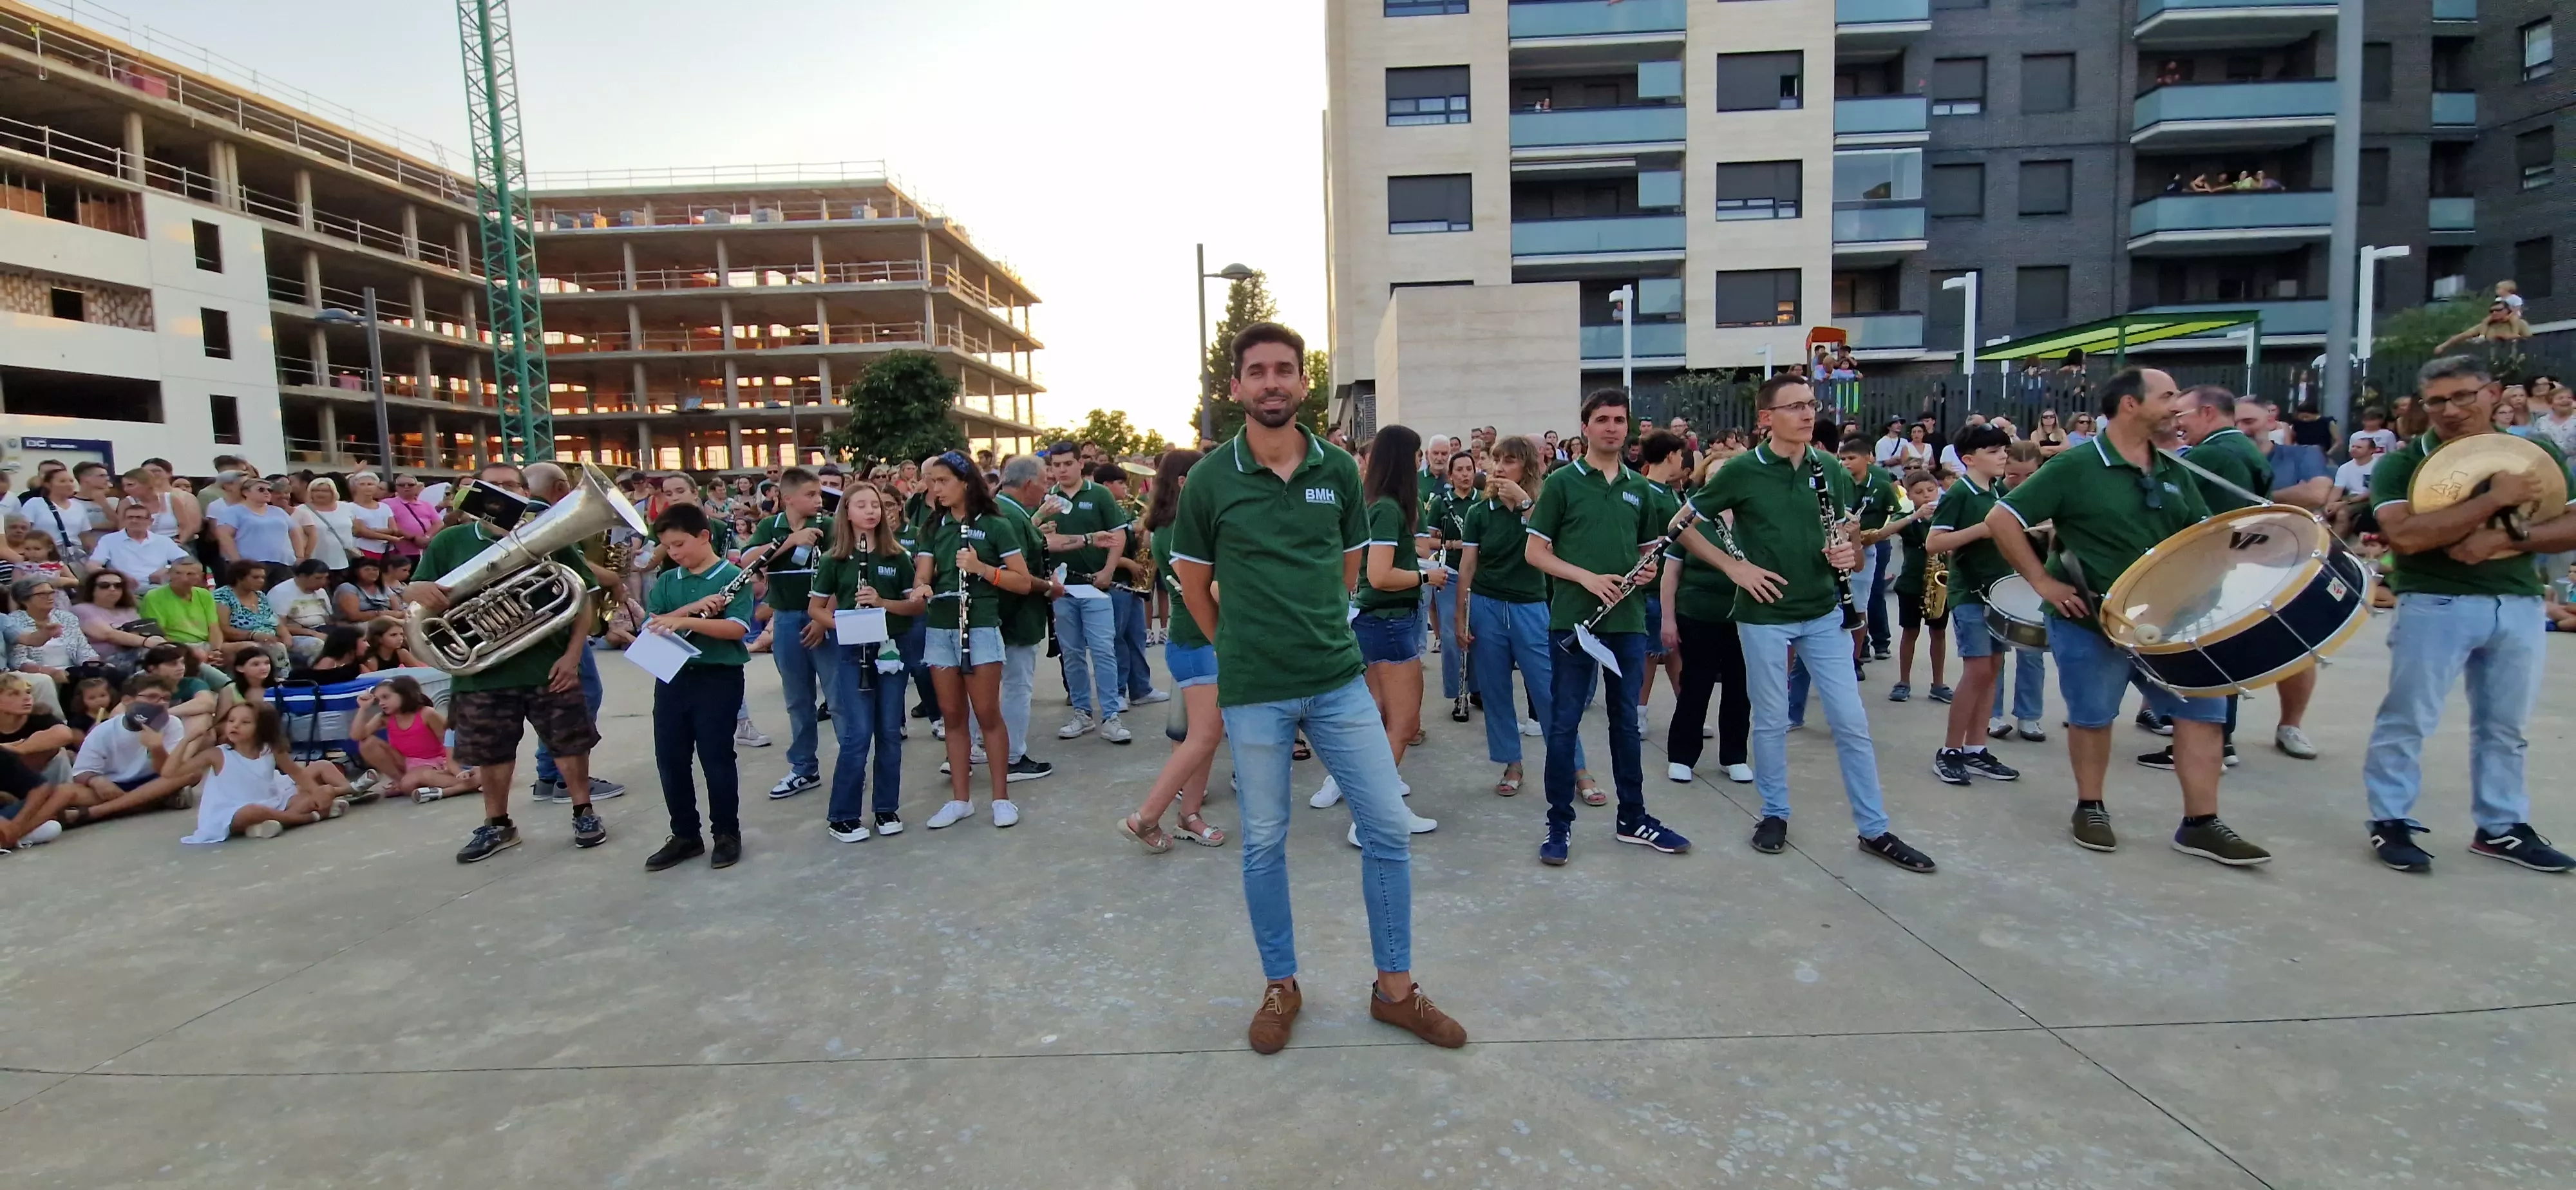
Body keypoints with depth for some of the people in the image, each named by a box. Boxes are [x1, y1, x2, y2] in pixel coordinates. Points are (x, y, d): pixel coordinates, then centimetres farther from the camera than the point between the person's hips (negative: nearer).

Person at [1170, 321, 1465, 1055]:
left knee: (1389, 829, 3)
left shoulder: (1340, 470, 2)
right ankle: (1280, 987, 30)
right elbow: (1193, 581, 6)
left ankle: (1395, 988, 22)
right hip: (1252, 691, -2)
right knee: (1264, 843, 9)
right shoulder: (1210, 479, -5)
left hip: (1339, 681, 2)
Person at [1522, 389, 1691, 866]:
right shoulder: (1562, 482, -2)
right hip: (1572, 620, -4)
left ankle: (1633, 819, 26)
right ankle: (1559, 823, 13)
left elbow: (1649, 549, 20)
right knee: (1564, 723, 2)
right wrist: (1586, 577, -17)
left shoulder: (1640, 488, 11)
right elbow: (1535, 552, -4)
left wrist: (1649, 570, -3)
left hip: (1628, 621, 4)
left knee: (1626, 721, 13)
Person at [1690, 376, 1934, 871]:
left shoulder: (1831, 470, 3)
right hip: (1764, 616, -3)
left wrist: (1850, 556, -10)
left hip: (1825, 613, 3)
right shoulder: (1741, 471, -9)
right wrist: (1734, 567, -12)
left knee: (1851, 721, 5)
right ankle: (1775, 813, 26)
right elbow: (1683, 526, -4)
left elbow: (1850, 543, 14)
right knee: (1771, 721, 9)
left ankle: (1874, 829, 16)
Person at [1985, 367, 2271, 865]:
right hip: (2089, 620, -6)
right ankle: (2089, 809, 24)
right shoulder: (2075, 467, -12)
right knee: (2092, 716, 6)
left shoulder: (2173, 472, 8)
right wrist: (2043, 582, -14)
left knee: (2204, 708, 4)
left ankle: (2200, 823, 13)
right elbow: (2001, 519, -14)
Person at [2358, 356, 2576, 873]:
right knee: (2407, 719, -2)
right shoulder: (2401, 463, -6)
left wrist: (2503, 540, -14)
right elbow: (2404, 536, -20)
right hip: (2435, 604, -4)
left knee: (2505, 727, 13)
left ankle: (2502, 827, 24)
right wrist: (2494, 500, -21)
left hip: (2520, 605, 5)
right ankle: (2391, 821, 7)